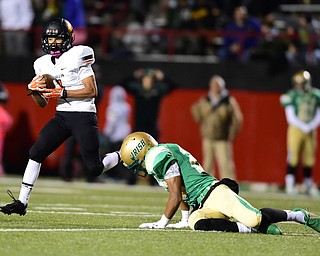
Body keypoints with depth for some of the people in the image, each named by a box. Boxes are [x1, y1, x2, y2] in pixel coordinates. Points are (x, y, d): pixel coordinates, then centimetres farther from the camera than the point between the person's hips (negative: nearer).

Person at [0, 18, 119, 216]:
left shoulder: (78, 56, -10)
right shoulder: (44, 64, 10)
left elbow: (92, 91, -14)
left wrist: (63, 93, -19)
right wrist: (33, 88, -5)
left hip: (84, 116, -6)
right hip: (62, 116, 6)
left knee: (95, 169, -8)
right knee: (36, 152, -8)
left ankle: (122, 156, 24)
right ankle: (22, 202, -4)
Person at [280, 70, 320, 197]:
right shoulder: (291, 96, -9)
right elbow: (291, 118, -8)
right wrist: (304, 127, -17)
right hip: (296, 129, -4)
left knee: (309, 158, 8)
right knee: (293, 157, -9)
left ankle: (308, 184, 18)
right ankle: (290, 185, -5)